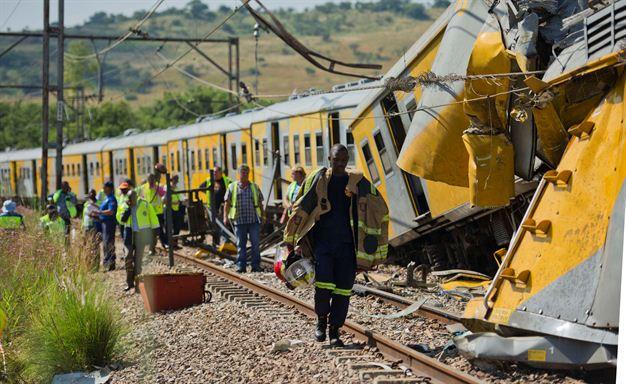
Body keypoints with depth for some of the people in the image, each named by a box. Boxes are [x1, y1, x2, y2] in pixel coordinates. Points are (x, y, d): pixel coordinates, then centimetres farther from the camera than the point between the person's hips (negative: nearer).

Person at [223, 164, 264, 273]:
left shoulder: (255, 187, 12)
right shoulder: (232, 187, 9)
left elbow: (260, 203, 16)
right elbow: (227, 203, 8)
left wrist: (262, 217, 12)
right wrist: (225, 216, -2)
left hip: (254, 220, 0)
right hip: (239, 221, 0)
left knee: (255, 244, -1)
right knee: (241, 245, 3)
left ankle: (256, 265, 5)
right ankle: (241, 266, 7)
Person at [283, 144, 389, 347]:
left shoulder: (358, 182, 4)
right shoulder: (317, 180, 3)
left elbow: (380, 209, 12)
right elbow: (300, 210, 8)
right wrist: (292, 241, 5)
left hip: (346, 244, 1)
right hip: (322, 241, -1)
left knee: (343, 288, -1)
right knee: (323, 284, -15)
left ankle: (335, 330, 11)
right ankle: (321, 320, 10)